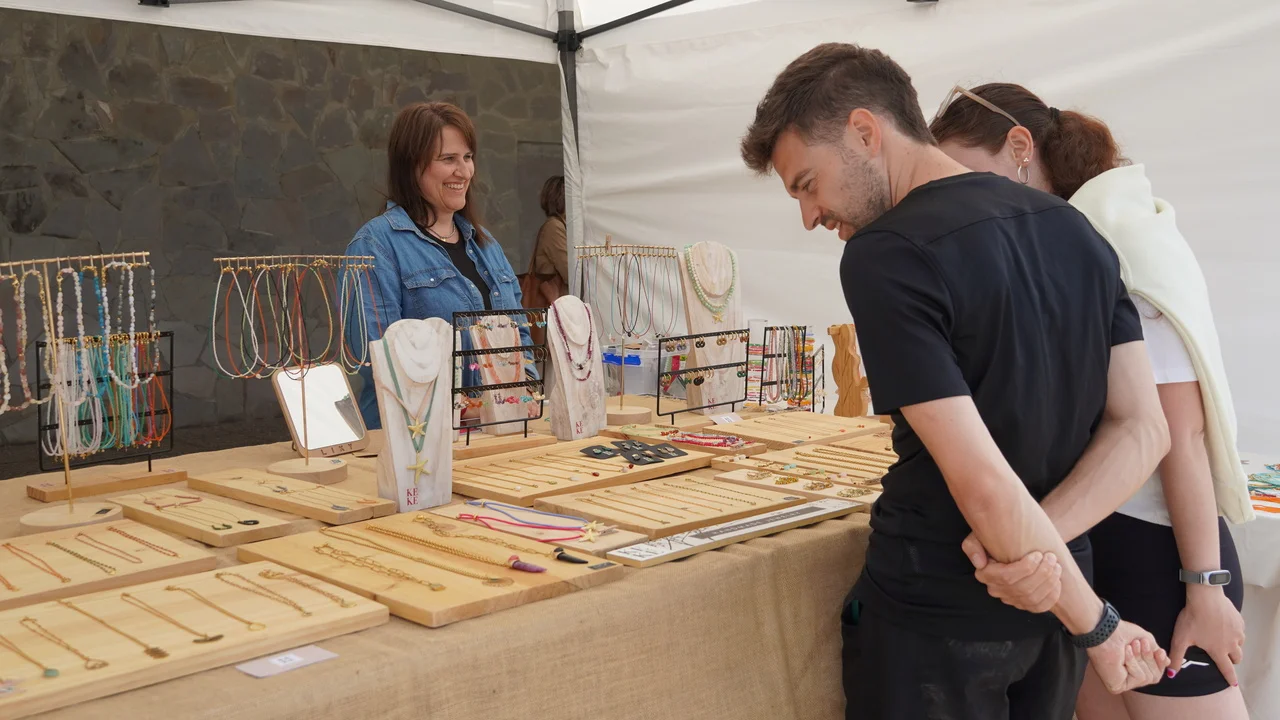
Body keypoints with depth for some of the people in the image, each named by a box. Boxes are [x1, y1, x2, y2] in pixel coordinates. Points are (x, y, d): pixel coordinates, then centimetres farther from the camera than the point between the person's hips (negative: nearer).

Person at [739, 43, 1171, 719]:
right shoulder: (1074, 229, 2)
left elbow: (983, 480, -24)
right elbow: (1142, 427, 1)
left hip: (939, 617, -7)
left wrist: (1099, 626, -13)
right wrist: (1036, 545, -11)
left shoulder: (885, 257, -21)